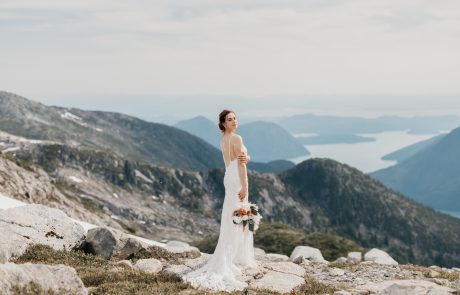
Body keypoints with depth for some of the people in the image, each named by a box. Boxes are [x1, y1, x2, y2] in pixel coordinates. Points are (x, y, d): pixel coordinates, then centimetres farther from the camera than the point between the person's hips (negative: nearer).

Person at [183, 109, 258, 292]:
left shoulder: (223, 140, 13)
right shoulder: (236, 138, -15)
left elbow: (243, 158, 5)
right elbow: (241, 164, -19)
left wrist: (246, 157, -18)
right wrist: (245, 186, -19)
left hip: (229, 176, 9)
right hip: (237, 179, -9)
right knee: (235, 218, -8)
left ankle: (238, 257, 24)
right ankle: (227, 263, -9)